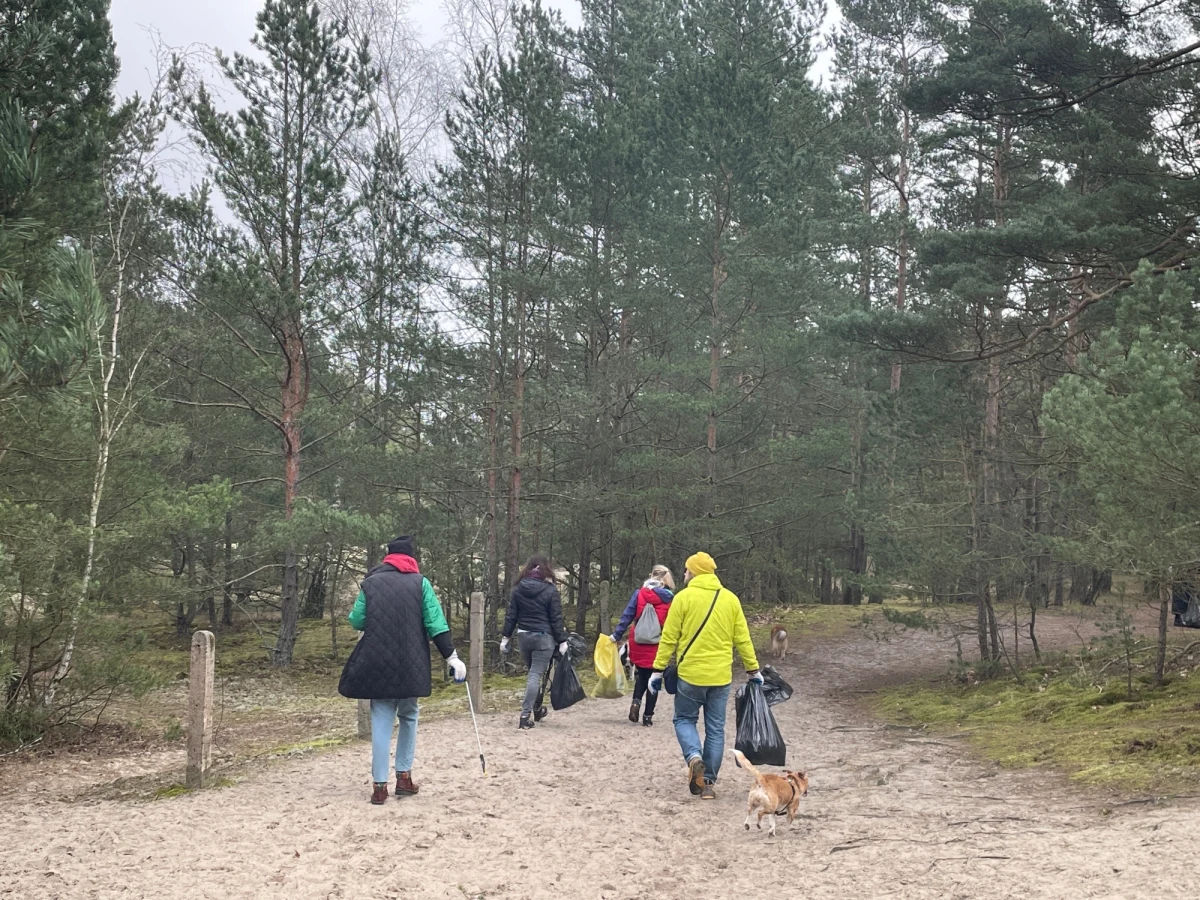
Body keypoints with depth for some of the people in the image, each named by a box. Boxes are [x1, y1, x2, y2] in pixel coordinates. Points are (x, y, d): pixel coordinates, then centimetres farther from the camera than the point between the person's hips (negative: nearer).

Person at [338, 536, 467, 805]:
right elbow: (436, 624, -5)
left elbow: (356, 622, 4)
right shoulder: (420, 583, 0)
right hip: (411, 664, 0)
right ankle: (404, 777, 18)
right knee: (408, 717, 19)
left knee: (381, 722, 4)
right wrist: (452, 656, -3)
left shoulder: (370, 583, 3)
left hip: (377, 664, 0)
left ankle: (380, 785, 0)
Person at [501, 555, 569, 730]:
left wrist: (505, 637, 9)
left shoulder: (518, 589, 3)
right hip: (544, 637, -4)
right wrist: (562, 641, -2)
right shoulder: (550, 591, -8)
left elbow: (511, 616, 4)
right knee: (535, 675, -4)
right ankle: (526, 715, -10)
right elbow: (556, 619, -7)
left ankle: (536, 709, 31)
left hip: (523, 636, 4)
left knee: (533, 673, 21)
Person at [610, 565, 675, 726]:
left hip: (638, 643, 1)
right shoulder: (669, 599, -3)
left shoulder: (639, 593, -2)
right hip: (657, 646, -1)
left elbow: (627, 615, -4)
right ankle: (648, 716, 11)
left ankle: (636, 701, -1)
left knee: (641, 675, 22)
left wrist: (617, 635, 1)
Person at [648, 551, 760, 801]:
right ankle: (708, 783, 9)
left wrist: (658, 670, -1)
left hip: (690, 673, -3)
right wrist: (753, 670, 13)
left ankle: (694, 757, -12)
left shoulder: (683, 597, -6)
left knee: (685, 719, 15)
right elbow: (743, 639, 5)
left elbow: (669, 638, -6)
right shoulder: (730, 599, 5)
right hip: (721, 676, 3)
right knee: (715, 729, 10)